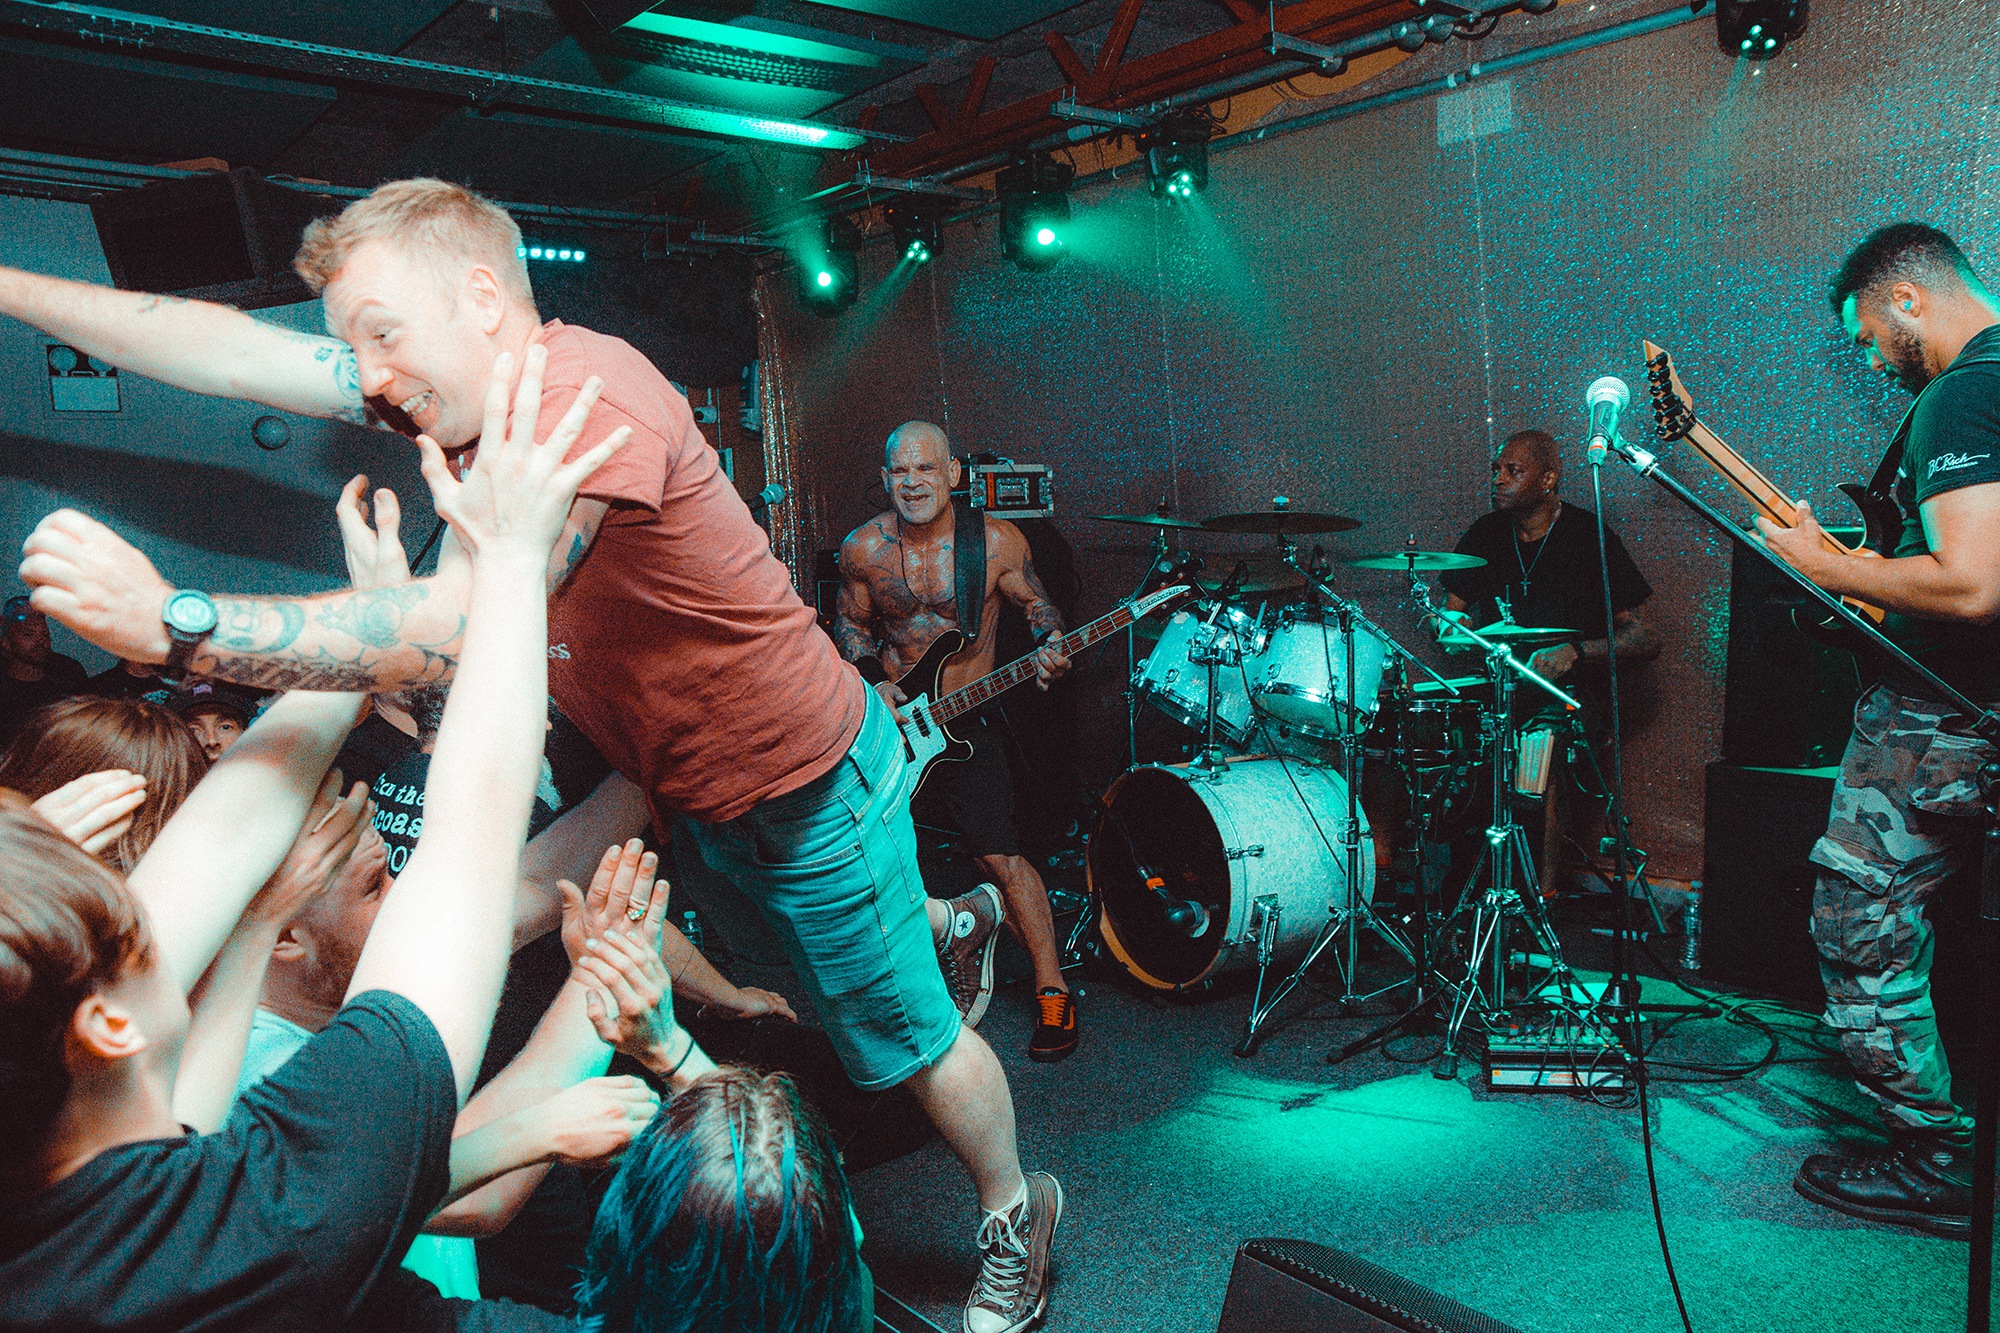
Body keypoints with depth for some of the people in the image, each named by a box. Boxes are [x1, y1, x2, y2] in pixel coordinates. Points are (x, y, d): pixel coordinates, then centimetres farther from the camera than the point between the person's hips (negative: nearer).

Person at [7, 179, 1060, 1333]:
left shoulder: (587, 395, -30)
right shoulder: (481, 379, -2)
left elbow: (464, 628, -39)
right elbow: (233, 350, -1)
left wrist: (173, 621, -39)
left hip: (805, 790, -8)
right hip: (683, 776, 9)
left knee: (904, 1037, 6)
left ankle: (1016, 1217, 37)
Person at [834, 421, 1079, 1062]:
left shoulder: (997, 541, -10)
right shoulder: (862, 548, -4)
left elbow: (1038, 603, 4)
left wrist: (1049, 645, -17)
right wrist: (873, 681, -6)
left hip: (964, 715, -3)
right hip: (886, 712, 3)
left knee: (1001, 857, -10)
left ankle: (1052, 991, 8)